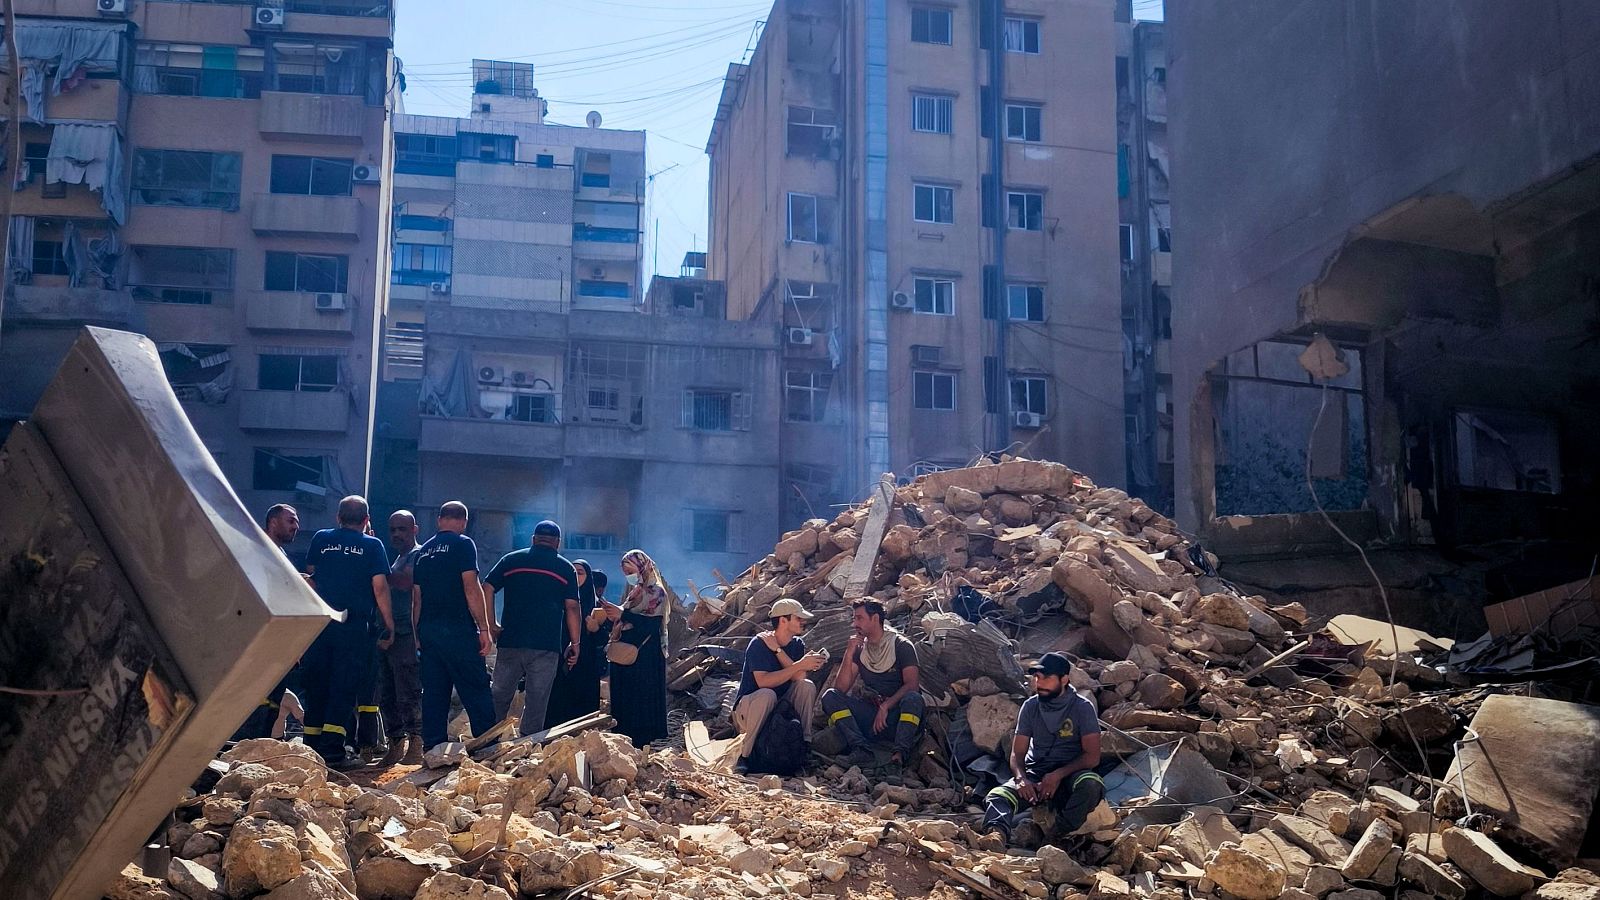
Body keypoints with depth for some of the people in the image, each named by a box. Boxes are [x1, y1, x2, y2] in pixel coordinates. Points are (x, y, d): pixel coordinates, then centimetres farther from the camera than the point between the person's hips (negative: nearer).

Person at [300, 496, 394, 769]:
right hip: (354, 626, -3)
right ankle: (333, 751, -7)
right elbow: (380, 587, -4)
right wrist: (389, 623, 3)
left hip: (319, 623, 3)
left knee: (315, 685, 9)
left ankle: (312, 748, 11)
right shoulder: (372, 545, 0)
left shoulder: (321, 539, 7)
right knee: (344, 687, -1)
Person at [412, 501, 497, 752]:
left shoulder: (423, 551, 16)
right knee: (476, 692, -5)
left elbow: (417, 597, 17)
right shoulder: (463, 544, -4)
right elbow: (471, 588, -12)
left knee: (434, 693, 8)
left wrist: (418, 636, 21)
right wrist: (484, 629, -11)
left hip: (428, 630, 7)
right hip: (458, 629, -6)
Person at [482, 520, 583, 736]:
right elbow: (572, 607, 0)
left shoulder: (511, 560, 11)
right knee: (536, 702, 1)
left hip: (511, 640, 2)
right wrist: (576, 643, 4)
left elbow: (487, 588, 1)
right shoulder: (566, 568, 6)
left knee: (500, 697, 10)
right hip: (546, 645, -2)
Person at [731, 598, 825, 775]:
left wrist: (777, 649, -21)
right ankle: (744, 755, -27)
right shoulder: (759, 644, -16)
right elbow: (763, 681, -29)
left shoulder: (797, 644, 2)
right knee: (766, 695, -37)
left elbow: (799, 677, -15)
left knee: (807, 686, -18)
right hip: (748, 707, -5)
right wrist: (800, 665, -29)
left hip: (780, 707, 5)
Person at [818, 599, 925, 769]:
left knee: (913, 698, -35)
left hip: (896, 714, -4)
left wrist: (885, 706, -22)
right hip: (869, 714, 4)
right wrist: (849, 654, -7)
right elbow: (841, 689, 3)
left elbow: (911, 684, -12)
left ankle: (901, 752, -38)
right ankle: (862, 748, -33)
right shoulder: (858, 648, 12)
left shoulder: (901, 645, 0)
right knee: (830, 696, -17)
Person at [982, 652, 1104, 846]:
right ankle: (996, 835, -60)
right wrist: (1021, 779, -15)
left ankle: (1058, 836, -36)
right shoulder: (1030, 706, 8)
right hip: (1035, 774, 2)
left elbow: (1092, 756, -8)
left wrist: (1058, 775, -20)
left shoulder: (1082, 708, -2)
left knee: (1091, 785, -38)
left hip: (1070, 774, -2)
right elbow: (1017, 753, 7)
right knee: (998, 796, -29)